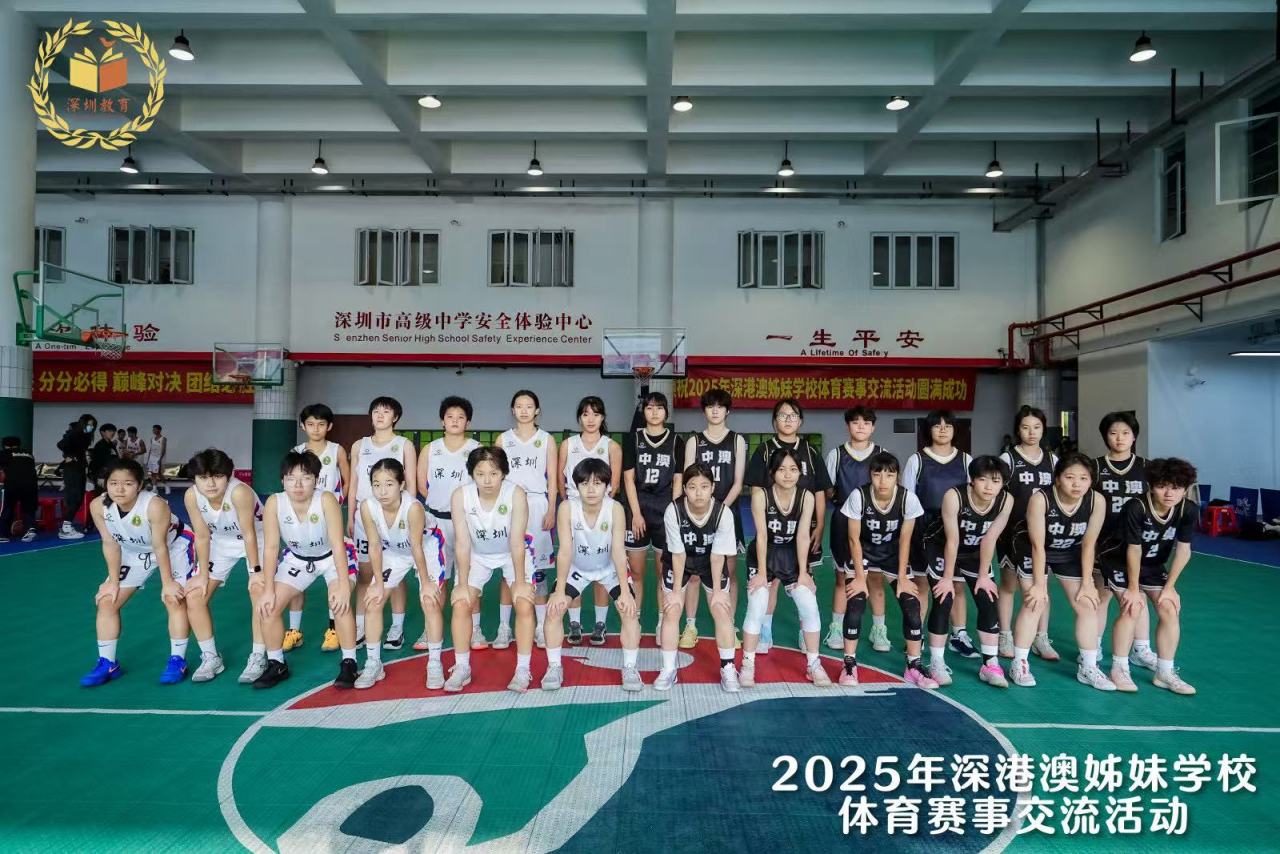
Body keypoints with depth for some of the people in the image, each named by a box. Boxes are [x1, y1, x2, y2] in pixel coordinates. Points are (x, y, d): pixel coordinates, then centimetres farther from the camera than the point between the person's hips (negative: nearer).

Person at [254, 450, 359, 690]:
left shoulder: (326, 500, -32)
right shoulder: (274, 503, -25)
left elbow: (337, 545, -30)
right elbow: (271, 548, -18)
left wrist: (343, 586, -33)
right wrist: (268, 590, -19)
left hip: (331, 557, -3)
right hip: (297, 559, 4)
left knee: (340, 603, -26)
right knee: (268, 607, -7)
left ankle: (349, 663, -8)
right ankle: (276, 665, 16)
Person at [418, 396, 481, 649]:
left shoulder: (477, 449, -1)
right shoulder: (430, 449, 6)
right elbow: (421, 484, 10)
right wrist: (439, 502, 5)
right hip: (438, 520, 2)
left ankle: (475, 630, 11)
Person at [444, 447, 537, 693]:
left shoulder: (516, 495, -30)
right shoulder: (460, 496, -26)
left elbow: (517, 542, -25)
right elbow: (463, 542, -21)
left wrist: (520, 582, -21)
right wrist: (462, 584, -18)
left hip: (513, 554, -1)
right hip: (477, 555, 2)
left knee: (524, 606, -15)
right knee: (461, 605, -9)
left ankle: (523, 669, -1)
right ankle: (462, 668, 9)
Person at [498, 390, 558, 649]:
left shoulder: (547, 439, 6)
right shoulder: (503, 439, 9)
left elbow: (552, 478, 4)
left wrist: (551, 510, -4)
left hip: (537, 505, -1)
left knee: (537, 566, 0)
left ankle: (541, 627, 8)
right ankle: (504, 627, 8)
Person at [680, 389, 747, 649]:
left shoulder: (737, 440, 6)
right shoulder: (694, 441, 6)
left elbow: (738, 482, 1)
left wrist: (722, 508, -12)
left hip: (728, 511, 0)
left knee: (729, 571, 2)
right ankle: (690, 626, 9)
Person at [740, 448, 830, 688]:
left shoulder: (806, 497, -13)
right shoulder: (761, 495, -20)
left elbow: (803, 536, -11)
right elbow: (762, 535, -20)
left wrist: (803, 572, -11)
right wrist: (762, 573, -19)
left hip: (792, 555, 3)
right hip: (763, 554, -2)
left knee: (810, 607, -5)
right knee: (756, 609, -11)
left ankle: (813, 664, 12)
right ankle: (747, 666, 3)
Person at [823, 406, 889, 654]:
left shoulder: (882, 454, 4)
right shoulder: (836, 454, 2)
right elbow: (828, 491, 6)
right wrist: (839, 498, -9)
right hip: (844, 522, 0)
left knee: (875, 578, 3)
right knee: (843, 577, 6)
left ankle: (879, 630, 14)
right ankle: (836, 629, 16)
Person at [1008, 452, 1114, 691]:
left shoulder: (1097, 501, -24)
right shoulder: (1040, 499, -33)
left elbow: (1088, 544, -14)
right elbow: (1038, 546, -25)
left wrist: (1086, 584, -10)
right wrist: (1040, 584, -21)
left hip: (1070, 553, 4)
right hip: (1033, 550, -4)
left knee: (1088, 605, 2)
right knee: (1035, 602, -11)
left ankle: (1088, 668, 16)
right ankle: (1019, 665, -1)